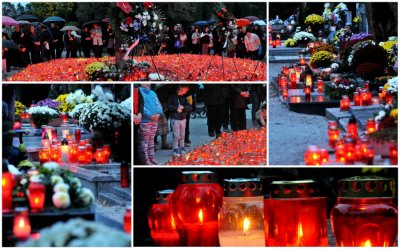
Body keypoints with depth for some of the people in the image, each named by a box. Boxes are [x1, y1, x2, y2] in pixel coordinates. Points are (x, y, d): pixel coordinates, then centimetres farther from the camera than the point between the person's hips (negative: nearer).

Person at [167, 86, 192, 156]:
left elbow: (190, 107, 0)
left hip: (183, 119, 4)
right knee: (176, 135, -5)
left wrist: (183, 107, -18)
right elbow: (168, 105, -10)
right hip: (175, 119, -4)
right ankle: (175, 149, 6)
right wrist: (176, 108, -19)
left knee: (182, 135, 13)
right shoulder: (172, 96, -4)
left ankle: (182, 147, 27)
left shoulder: (184, 98, 5)